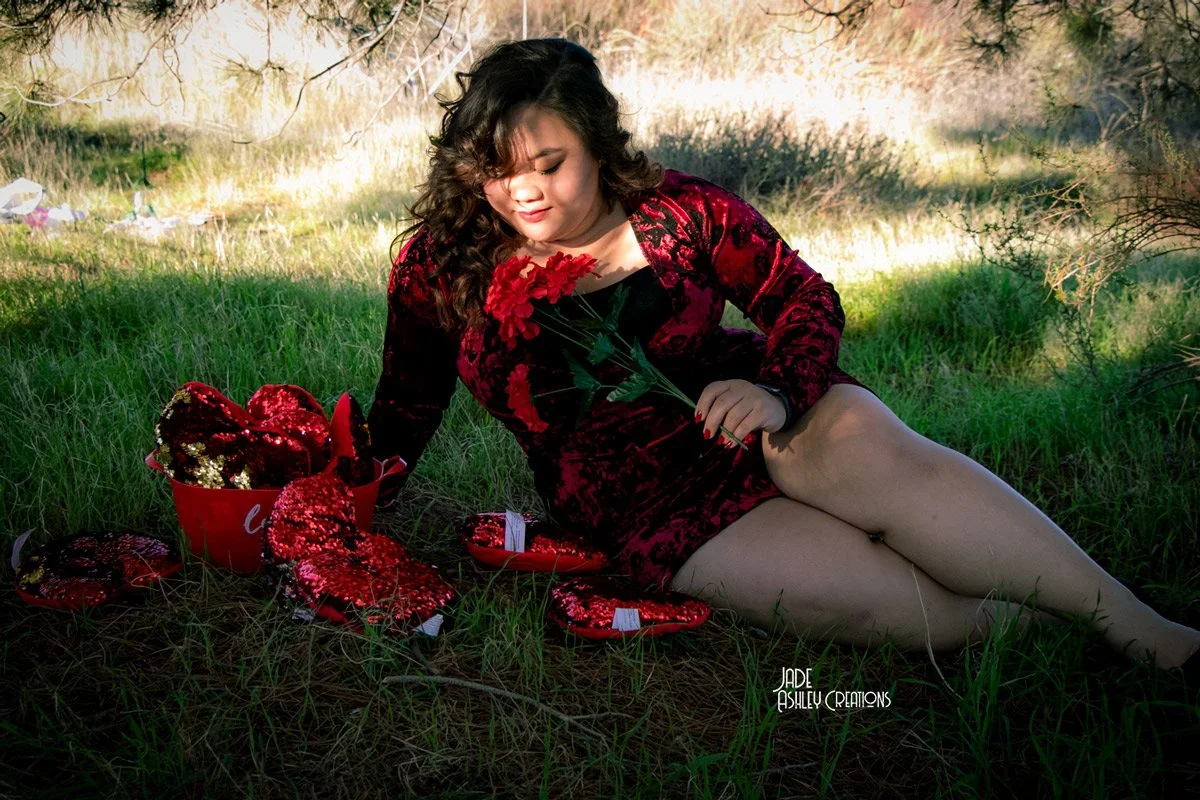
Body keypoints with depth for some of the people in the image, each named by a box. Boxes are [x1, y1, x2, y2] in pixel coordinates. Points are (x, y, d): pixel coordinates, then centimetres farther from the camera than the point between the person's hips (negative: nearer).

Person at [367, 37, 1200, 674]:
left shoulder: (678, 211, -3)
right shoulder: (444, 267, -3)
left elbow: (806, 298, 3)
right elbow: (403, 411, 9)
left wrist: (776, 390, -16)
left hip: (752, 418, 1)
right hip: (647, 501, -1)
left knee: (876, 451, -32)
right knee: (863, 592, -29)